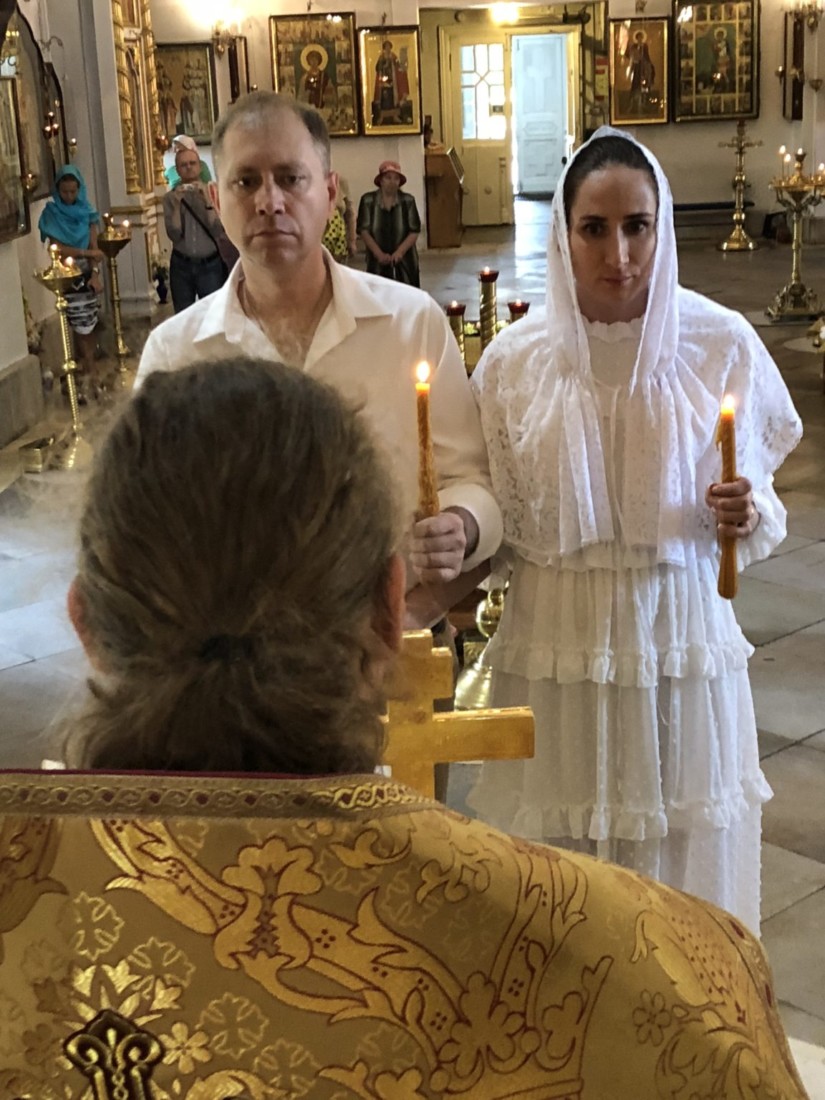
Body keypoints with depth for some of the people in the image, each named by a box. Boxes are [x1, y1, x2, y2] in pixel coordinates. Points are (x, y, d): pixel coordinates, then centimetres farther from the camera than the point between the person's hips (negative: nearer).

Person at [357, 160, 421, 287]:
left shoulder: (408, 201, 0)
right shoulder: (368, 201, -1)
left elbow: (414, 231, -2)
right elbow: (364, 231, -4)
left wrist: (399, 252, -17)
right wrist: (379, 254, -16)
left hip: (404, 262, 1)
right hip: (378, 263, -1)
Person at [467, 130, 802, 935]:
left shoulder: (722, 345, -5)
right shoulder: (514, 361, -3)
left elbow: (758, 491, 5)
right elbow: (495, 520, 3)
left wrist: (747, 516, -17)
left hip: (680, 649, 0)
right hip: (554, 652, 1)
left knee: (682, 863, 11)